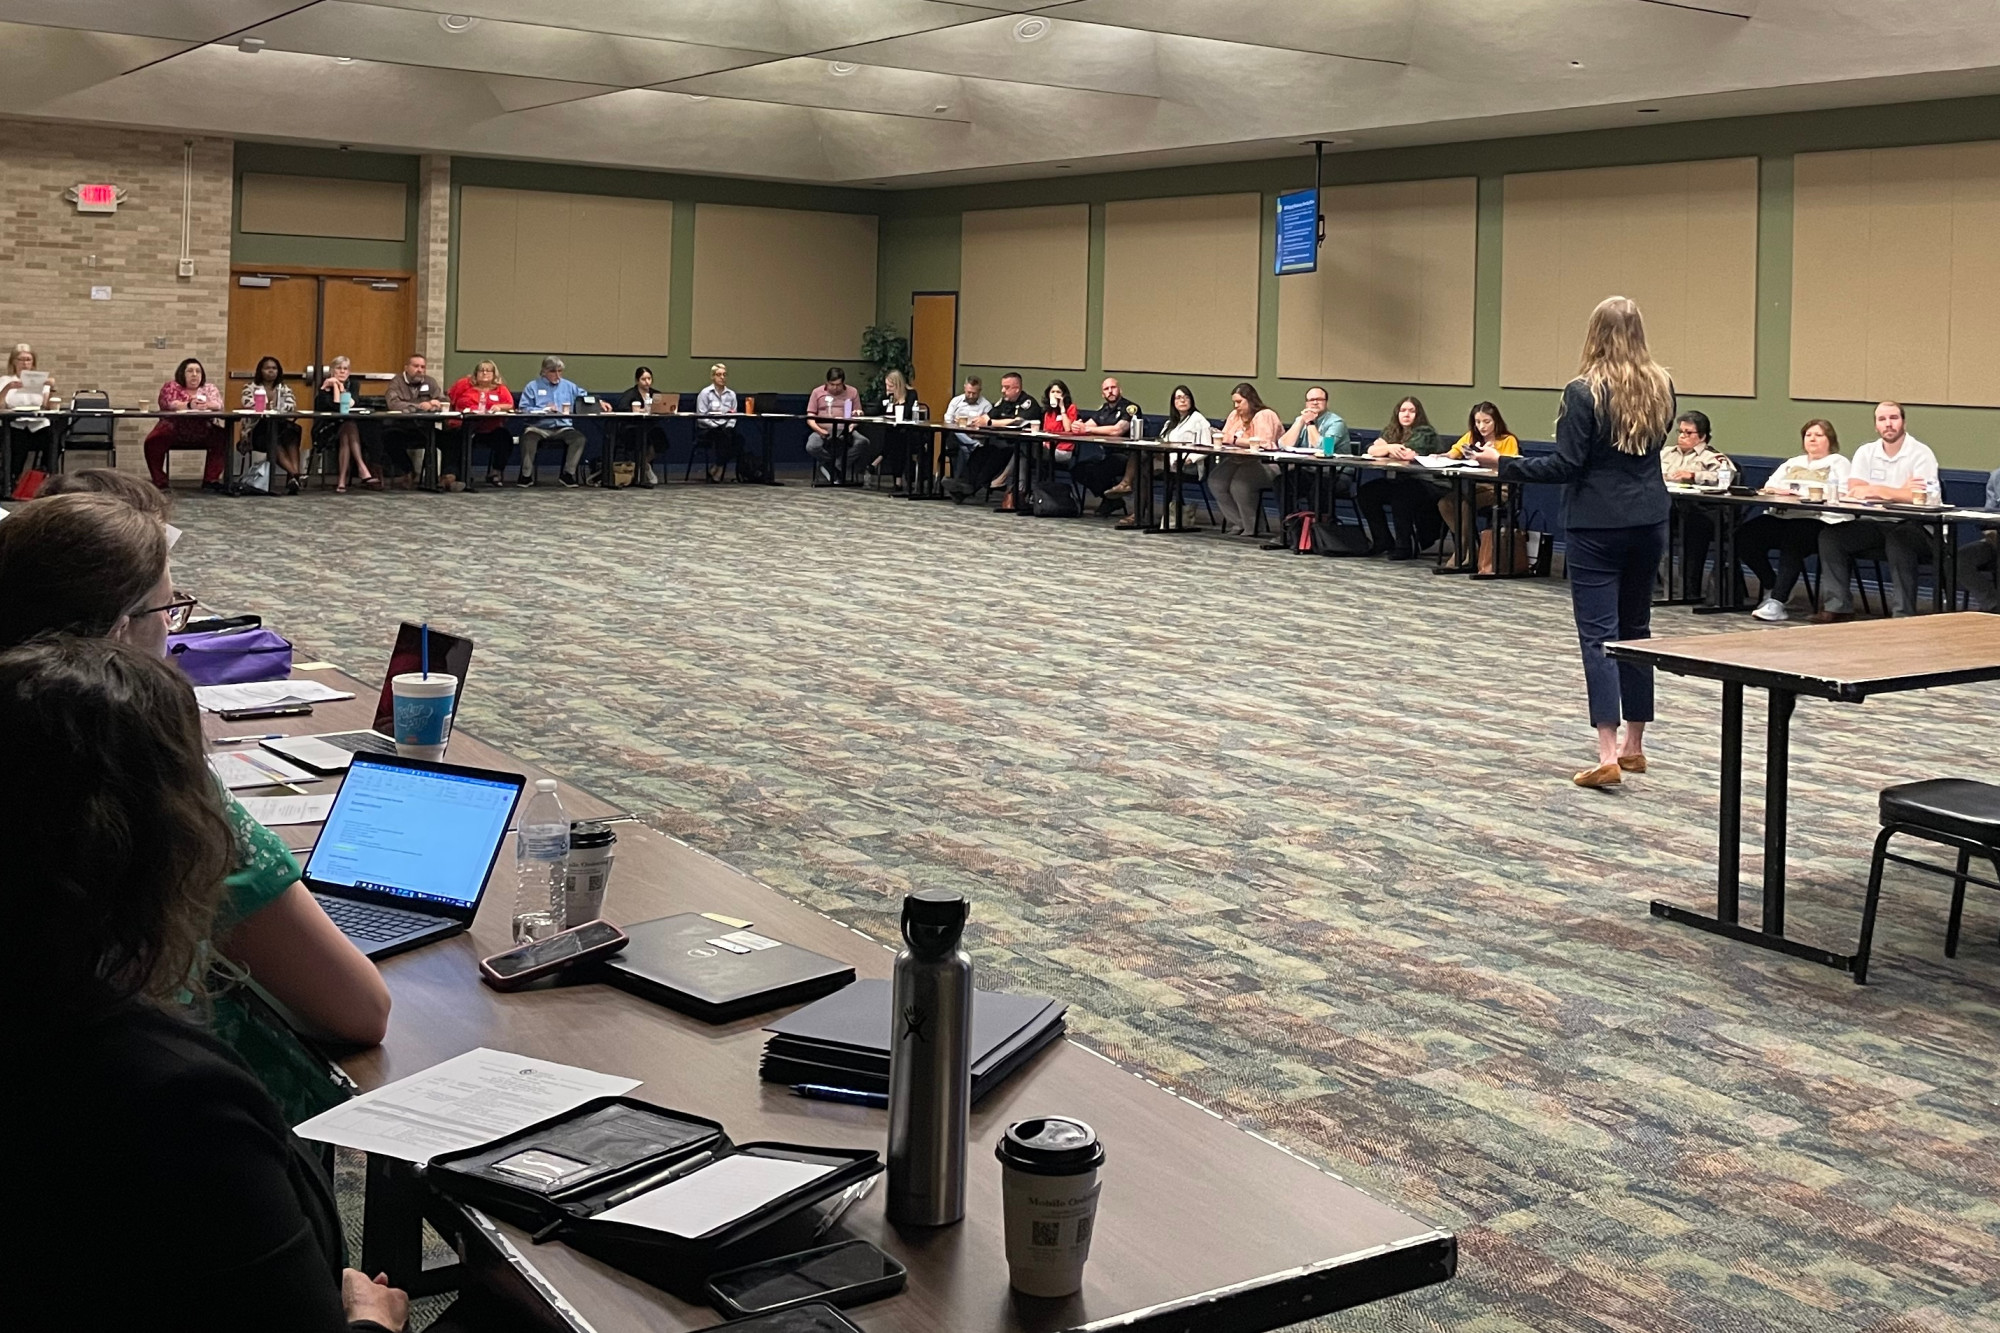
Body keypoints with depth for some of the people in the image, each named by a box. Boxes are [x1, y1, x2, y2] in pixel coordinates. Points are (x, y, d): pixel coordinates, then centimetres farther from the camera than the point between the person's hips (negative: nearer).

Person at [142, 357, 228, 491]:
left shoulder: (210, 388, 16)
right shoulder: (171, 387, 10)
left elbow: (218, 404, -3)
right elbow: (168, 403, -10)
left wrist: (205, 405, -27)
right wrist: (189, 405, -28)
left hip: (203, 432, 1)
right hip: (174, 430, -1)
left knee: (222, 439, -26)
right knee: (153, 441, -28)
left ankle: (211, 479, -15)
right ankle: (159, 481, -12)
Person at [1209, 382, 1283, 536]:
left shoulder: (1265, 415, -10)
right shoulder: (1235, 415, 15)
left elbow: (1262, 442, -23)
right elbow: (1226, 438, 25)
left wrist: (1234, 440, -17)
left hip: (1266, 463, -8)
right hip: (1238, 460, 8)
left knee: (1239, 483, -33)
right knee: (1215, 480, -17)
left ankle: (1251, 528, -15)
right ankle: (1238, 523, -8)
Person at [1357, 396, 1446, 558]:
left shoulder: (1425, 433, -8)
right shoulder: (1390, 431, 13)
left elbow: (1409, 454, -22)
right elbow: (1371, 450, -1)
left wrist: (1384, 449, -7)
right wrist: (1389, 448, -21)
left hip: (1425, 485, -7)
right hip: (1396, 482, 7)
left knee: (1399, 495, -34)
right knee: (1366, 492, -11)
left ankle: (1405, 545, -22)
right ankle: (1382, 541, -2)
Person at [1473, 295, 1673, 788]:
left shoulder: (1584, 391, -13)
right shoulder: (1661, 387, 4)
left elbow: (1565, 466, -15)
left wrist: (1502, 464, -8)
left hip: (1597, 525, -6)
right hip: (1649, 522, 6)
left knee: (1598, 634, -6)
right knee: (1635, 629, 15)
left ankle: (1608, 755, -14)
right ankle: (1633, 745, 23)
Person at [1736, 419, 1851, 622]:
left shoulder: (1838, 463, 12)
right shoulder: (1793, 463, 30)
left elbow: (1842, 493, -7)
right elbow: (1769, 487, 18)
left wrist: (1799, 492, -15)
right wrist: (1781, 490, -7)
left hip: (1816, 520, -6)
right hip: (1781, 517, 6)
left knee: (1791, 541, -37)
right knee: (1745, 535, -18)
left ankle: (1777, 601, -35)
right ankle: (1772, 587, -1)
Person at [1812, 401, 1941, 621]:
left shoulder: (1921, 453, -7)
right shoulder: (1866, 453, 7)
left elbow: (1918, 498, -21)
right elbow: (1853, 492, -8)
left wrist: (1874, 490, -18)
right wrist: (1900, 492, -15)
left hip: (1914, 528, -5)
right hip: (1876, 525, 5)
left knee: (1898, 540, -37)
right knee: (1830, 536, -12)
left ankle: (1902, 613, -29)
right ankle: (1837, 607, -10)